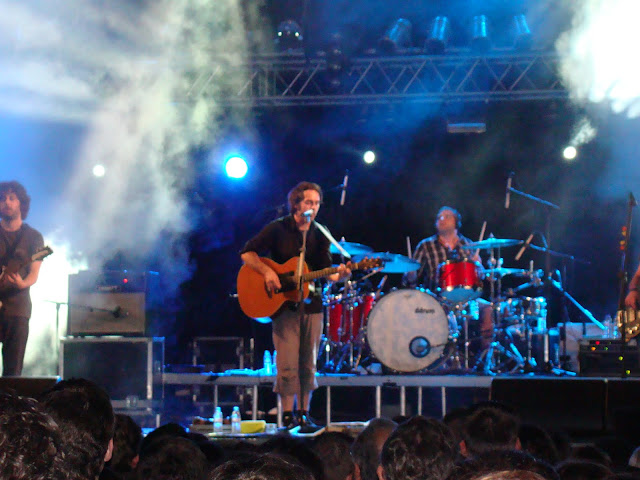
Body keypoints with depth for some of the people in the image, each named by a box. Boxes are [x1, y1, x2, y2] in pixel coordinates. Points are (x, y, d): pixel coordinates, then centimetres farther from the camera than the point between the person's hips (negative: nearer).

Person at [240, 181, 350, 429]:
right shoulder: (277, 229, -3)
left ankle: (304, 413, 14)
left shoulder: (319, 235, 10)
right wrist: (267, 272, -18)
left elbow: (324, 271, 8)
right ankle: (287, 414, 0)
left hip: (311, 303, 4)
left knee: (308, 363, 6)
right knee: (288, 363, -7)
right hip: (284, 304, -4)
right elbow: (247, 253, -5)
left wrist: (337, 275, -13)